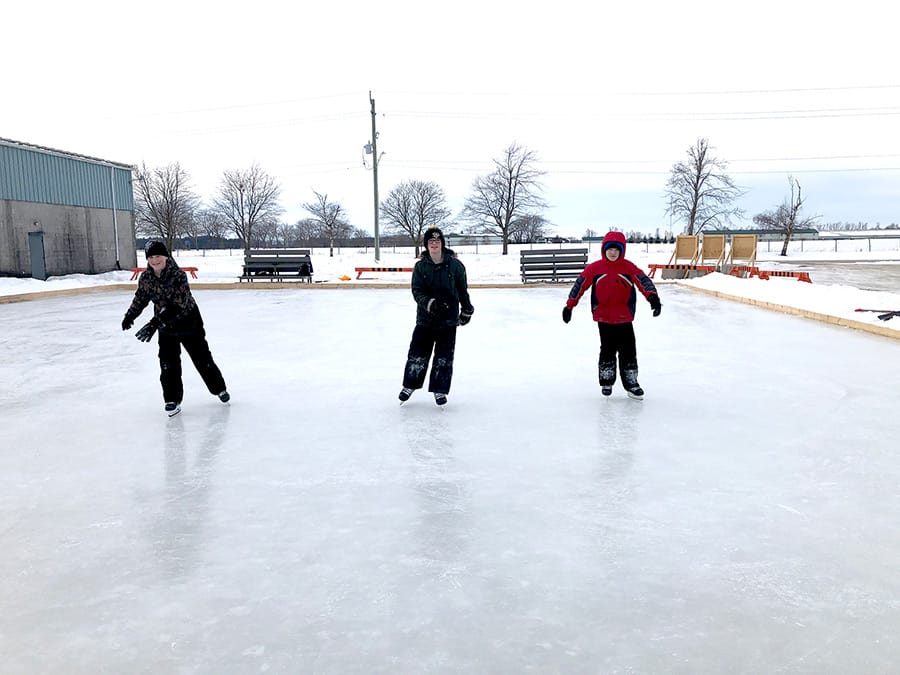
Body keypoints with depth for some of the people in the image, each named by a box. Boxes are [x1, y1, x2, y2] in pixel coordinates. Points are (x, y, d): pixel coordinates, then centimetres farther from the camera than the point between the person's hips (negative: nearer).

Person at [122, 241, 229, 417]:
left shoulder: (178, 275, -27)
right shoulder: (145, 277, -8)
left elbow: (176, 305, -33)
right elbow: (141, 297, 12)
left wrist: (155, 322, -39)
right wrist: (130, 315, 8)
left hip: (188, 321, -4)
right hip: (165, 325, 4)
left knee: (202, 358, 8)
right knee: (168, 363, -3)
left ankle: (219, 389, 29)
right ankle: (173, 401, 7)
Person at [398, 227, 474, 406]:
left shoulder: (454, 264, -5)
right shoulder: (420, 266, -2)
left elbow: (462, 289, 6)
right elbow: (417, 291, -8)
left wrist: (467, 310, 13)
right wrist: (430, 303, -25)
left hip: (448, 319, -1)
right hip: (425, 318, 1)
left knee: (444, 357, 4)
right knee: (417, 354, 3)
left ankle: (439, 390, 19)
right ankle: (409, 385, 24)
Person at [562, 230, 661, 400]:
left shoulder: (629, 267, -3)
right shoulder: (595, 268, -3)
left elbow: (643, 281, -12)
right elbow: (580, 285, 1)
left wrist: (653, 297, -30)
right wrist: (569, 306, 1)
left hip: (624, 319, 1)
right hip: (603, 318, -1)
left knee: (628, 351, 4)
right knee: (607, 350, 8)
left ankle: (631, 382, 16)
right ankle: (606, 381, 23)